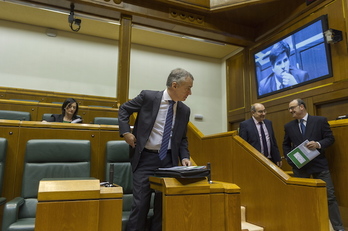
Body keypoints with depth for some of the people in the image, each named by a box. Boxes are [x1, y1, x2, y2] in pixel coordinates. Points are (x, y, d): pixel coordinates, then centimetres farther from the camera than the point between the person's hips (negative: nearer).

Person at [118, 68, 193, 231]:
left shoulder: (184, 110, 4)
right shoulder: (148, 96, -8)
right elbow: (124, 109, 5)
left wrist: (184, 157, -2)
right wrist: (126, 132, -7)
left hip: (169, 159, 4)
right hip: (145, 158, -3)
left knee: (164, 204, 9)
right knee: (140, 203, 1)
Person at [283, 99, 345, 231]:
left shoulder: (320, 120, -1)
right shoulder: (289, 126, 6)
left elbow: (330, 138, -1)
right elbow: (286, 145, 13)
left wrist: (318, 144, -20)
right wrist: (290, 159, 0)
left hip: (319, 165, -2)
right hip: (299, 166, 2)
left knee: (329, 196, 3)